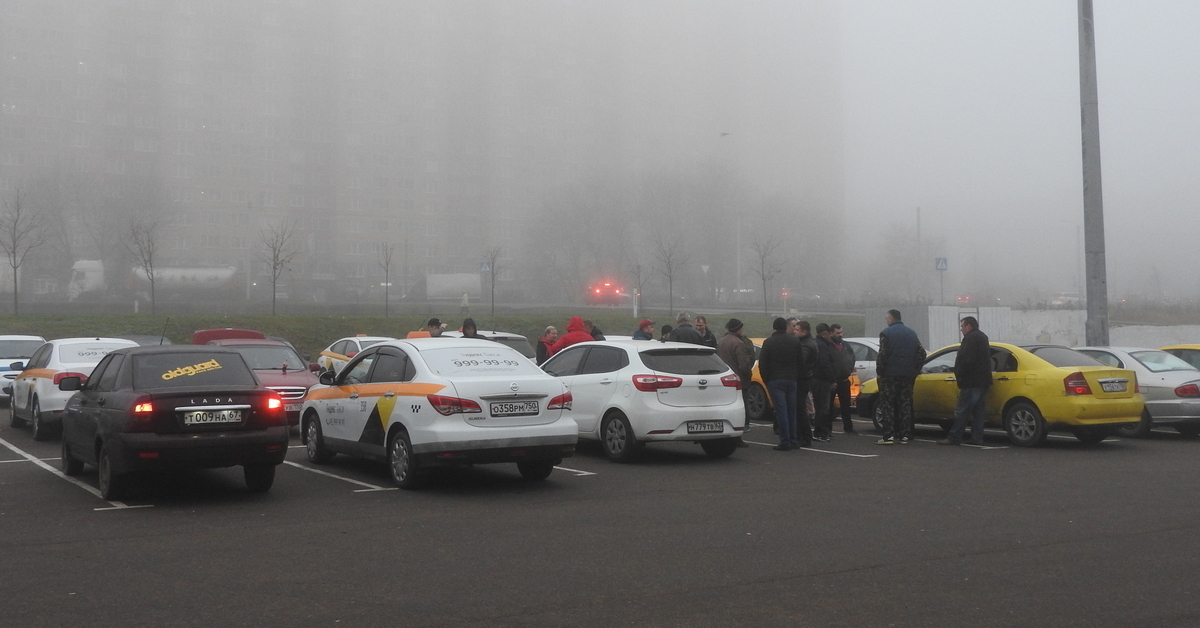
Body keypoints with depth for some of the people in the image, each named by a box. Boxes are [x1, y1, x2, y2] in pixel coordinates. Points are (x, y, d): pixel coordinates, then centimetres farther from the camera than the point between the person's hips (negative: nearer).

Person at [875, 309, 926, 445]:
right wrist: (915, 370, 13)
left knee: (887, 405, -3)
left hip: (890, 374, -5)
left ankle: (888, 436, -9)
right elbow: (921, 353, 10)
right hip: (907, 375, 5)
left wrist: (879, 371, -6)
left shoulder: (886, 333, -6)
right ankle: (904, 436, 7)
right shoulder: (911, 333, 13)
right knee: (905, 404, 8)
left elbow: (883, 354, -14)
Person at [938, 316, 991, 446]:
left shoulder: (971, 339, -12)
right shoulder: (983, 337, 20)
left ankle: (954, 438, -8)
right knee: (977, 411, 11)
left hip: (971, 382, -10)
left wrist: (959, 374, -14)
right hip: (982, 381, 10)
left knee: (962, 411, -9)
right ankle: (977, 438, 11)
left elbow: (967, 360, -21)